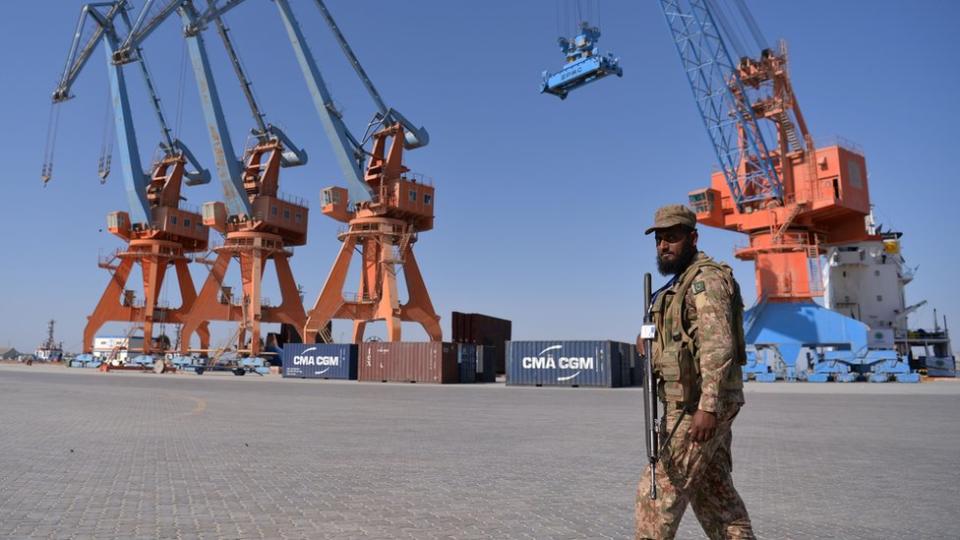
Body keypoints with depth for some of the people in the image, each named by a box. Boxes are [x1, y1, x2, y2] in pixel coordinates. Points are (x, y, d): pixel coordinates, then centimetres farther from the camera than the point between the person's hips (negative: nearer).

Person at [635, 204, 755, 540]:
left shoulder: (706, 278, -13)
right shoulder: (684, 284, 20)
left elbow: (718, 345, -23)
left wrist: (707, 407, -28)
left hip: (698, 405, -10)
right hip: (698, 404, 10)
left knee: (659, 491, -4)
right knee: (715, 494, 14)